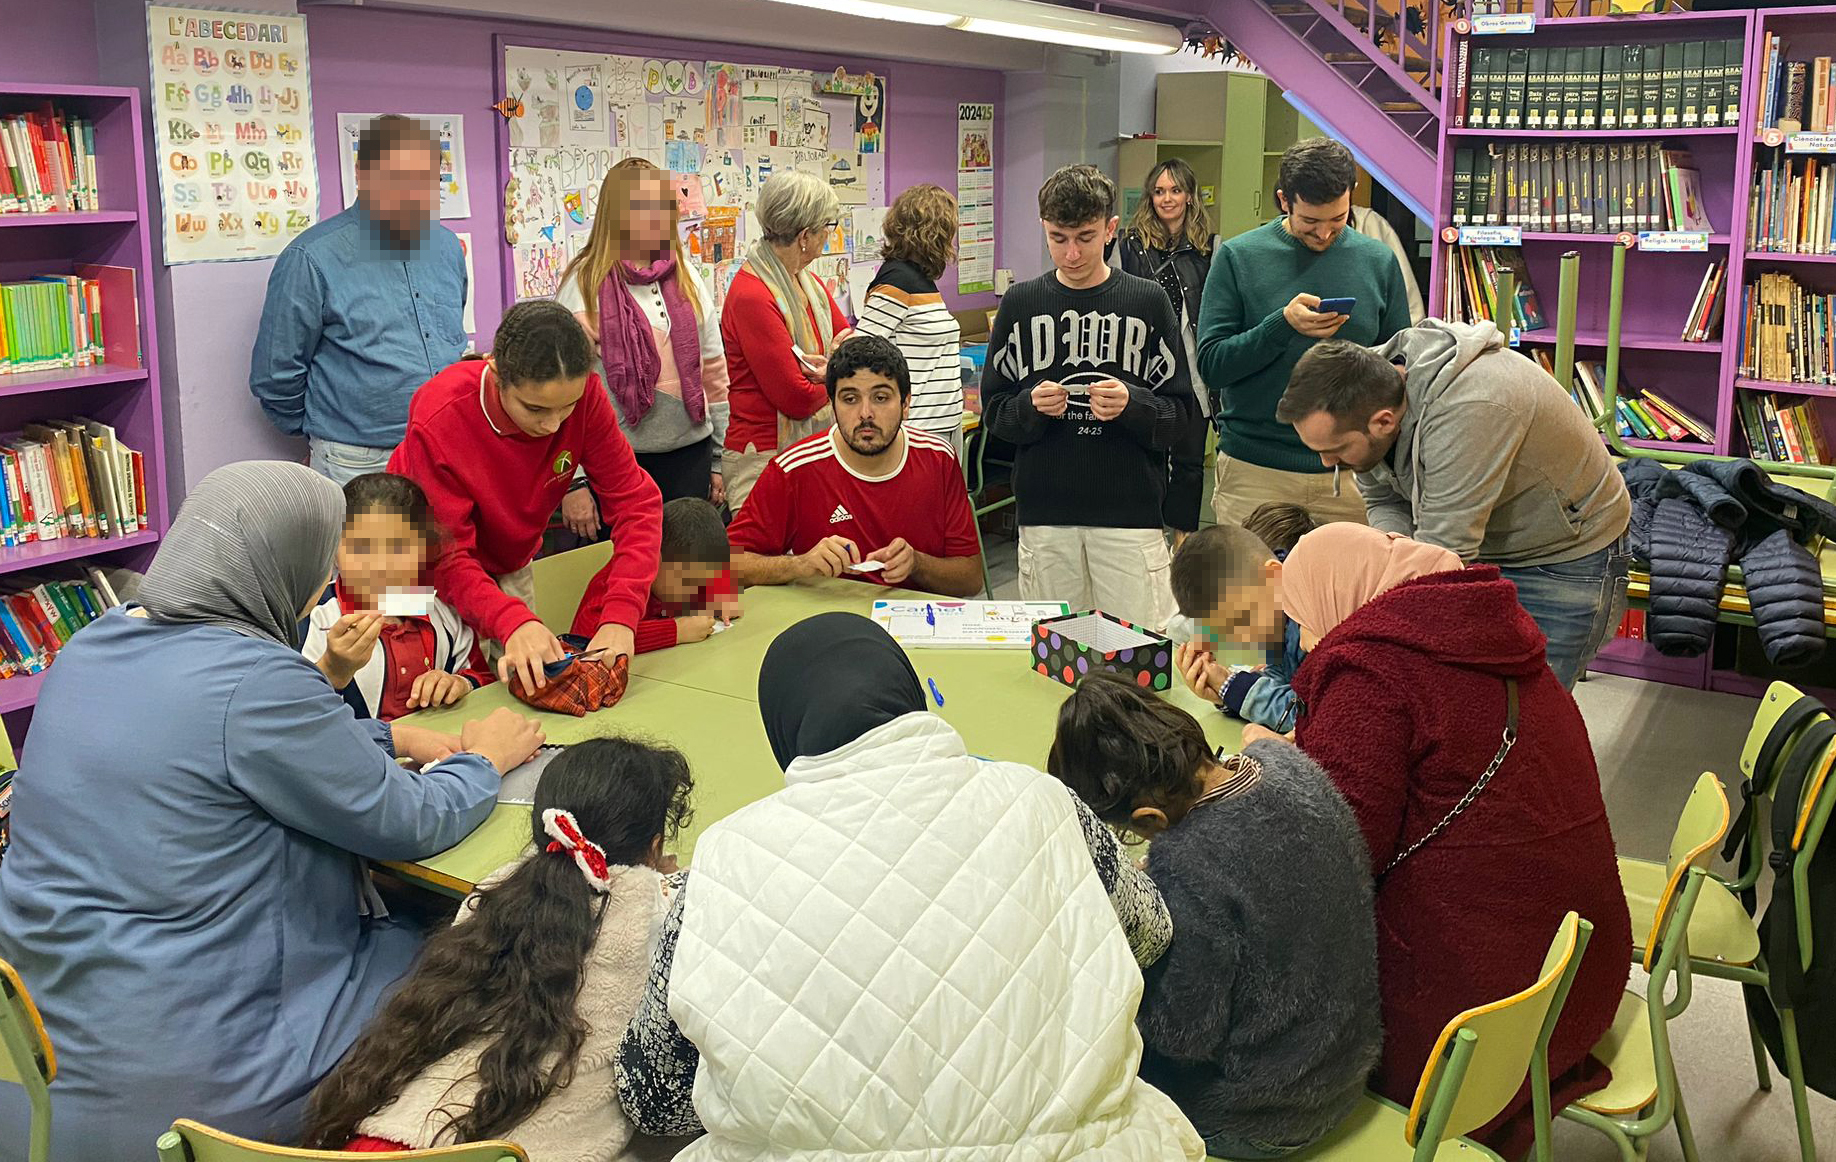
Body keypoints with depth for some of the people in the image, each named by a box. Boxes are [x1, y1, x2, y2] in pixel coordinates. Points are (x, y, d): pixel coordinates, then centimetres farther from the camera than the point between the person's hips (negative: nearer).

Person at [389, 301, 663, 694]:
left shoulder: (582, 393, -27)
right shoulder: (438, 421, -36)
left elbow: (634, 500, -24)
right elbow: (447, 556, -34)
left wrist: (620, 614, -38)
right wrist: (512, 621, -53)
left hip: (509, 564, 4)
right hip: (431, 571, -3)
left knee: (530, 684, 6)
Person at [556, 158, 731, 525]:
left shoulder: (686, 278, 9)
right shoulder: (586, 284, -5)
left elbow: (714, 371, 14)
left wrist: (719, 461, 13)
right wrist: (572, 481, -11)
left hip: (690, 457, 4)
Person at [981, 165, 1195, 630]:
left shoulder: (1148, 302, 3)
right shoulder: (1021, 304, 7)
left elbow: (1179, 414, 2)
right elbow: (993, 410, 8)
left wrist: (1132, 405, -17)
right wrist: (1031, 406, -12)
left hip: (1130, 510, -1)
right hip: (1044, 513, 2)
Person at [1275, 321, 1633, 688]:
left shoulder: (1470, 409, -37)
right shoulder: (1371, 385, -13)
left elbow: (1443, 549, -35)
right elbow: (1384, 504, 0)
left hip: (1565, 558, -7)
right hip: (1477, 550, 7)